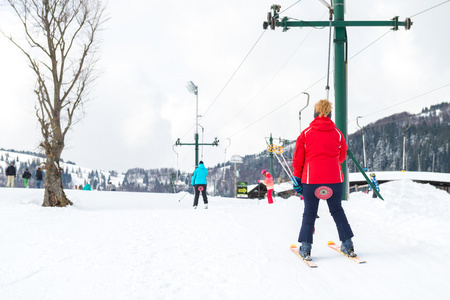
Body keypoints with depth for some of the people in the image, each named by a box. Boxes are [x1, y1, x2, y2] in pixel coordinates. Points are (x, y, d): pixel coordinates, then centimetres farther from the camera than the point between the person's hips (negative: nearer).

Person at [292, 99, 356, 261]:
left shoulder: (305, 134, -3)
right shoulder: (337, 133, 2)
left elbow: (298, 159, -1)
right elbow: (342, 156, 14)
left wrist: (297, 178, 9)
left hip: (311, 180, -2)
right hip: (334, 179, 2)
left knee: (309, 212, 8)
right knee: (337, 210, 15)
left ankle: (306, 248, 4)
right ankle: (347, 244, 15)